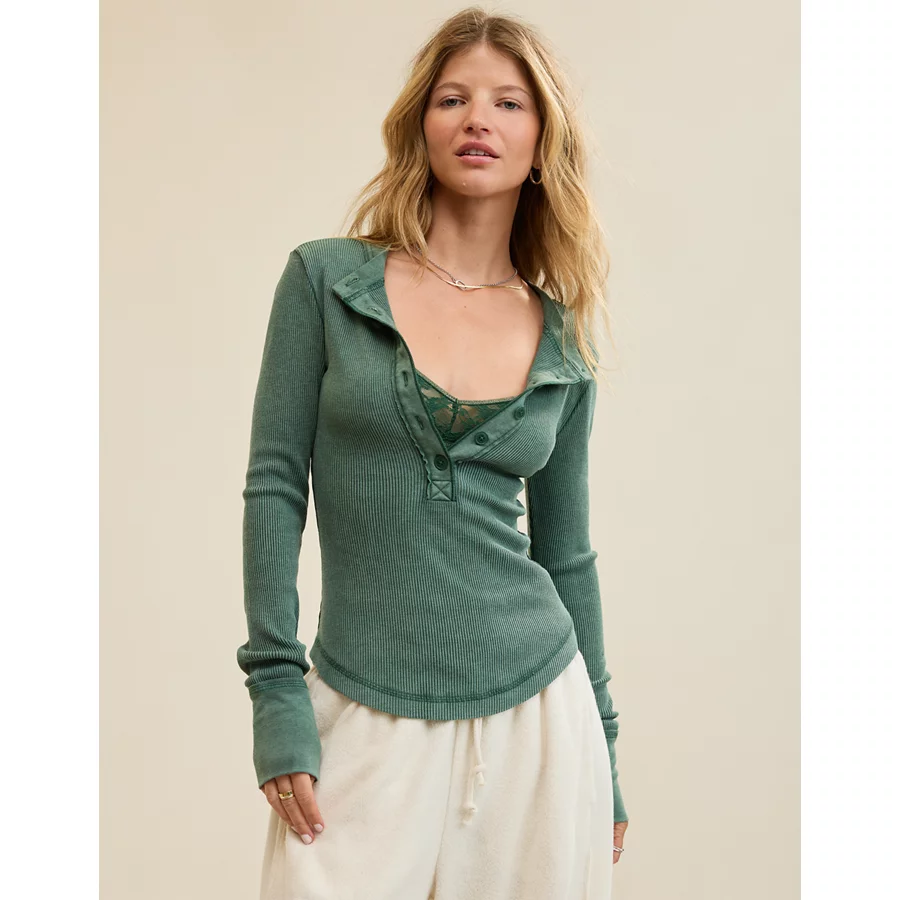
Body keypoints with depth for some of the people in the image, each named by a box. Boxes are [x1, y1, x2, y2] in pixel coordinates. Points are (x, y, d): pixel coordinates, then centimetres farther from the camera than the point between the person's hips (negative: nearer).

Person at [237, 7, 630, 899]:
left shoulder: (563, 342, 6)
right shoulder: (326, 279, 0)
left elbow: (565, 550, 13)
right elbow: (274, 485, -3)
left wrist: (603, 748, 14)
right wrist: (277, 691, -9)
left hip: (536, 710, 2)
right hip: (367, 719, -2)